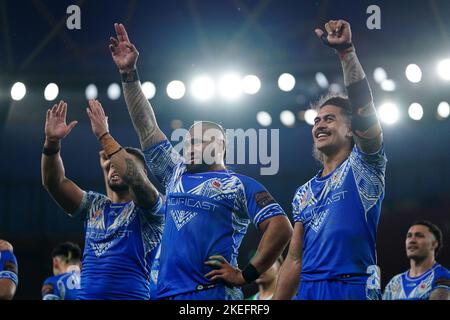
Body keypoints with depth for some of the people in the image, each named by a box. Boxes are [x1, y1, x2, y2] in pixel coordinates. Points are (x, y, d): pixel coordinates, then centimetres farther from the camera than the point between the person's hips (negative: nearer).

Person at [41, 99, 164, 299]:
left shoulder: (146, 209, 2)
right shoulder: (95, 206, 16)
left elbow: (134, 177, -19)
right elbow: (54, 183, 5)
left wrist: (103, 135, -18)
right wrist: (52, 142, -10)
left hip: (131, 295, -5)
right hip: (86, 294, 5)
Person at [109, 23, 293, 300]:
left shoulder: (241, 185, 7)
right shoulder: (176, 174, 22)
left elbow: (281, 229, -3)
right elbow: (147, 127, 20)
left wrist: (246, 275, -8)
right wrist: (129, 73, 14)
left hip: (215, 293, -5)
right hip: (167, 292, 5)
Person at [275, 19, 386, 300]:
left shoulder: (363, 167, 5)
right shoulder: (304, 193, 21)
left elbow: (363, 108, -12)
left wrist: (346, 50, -21)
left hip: (353, 288, -6)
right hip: (308, 290, 6)